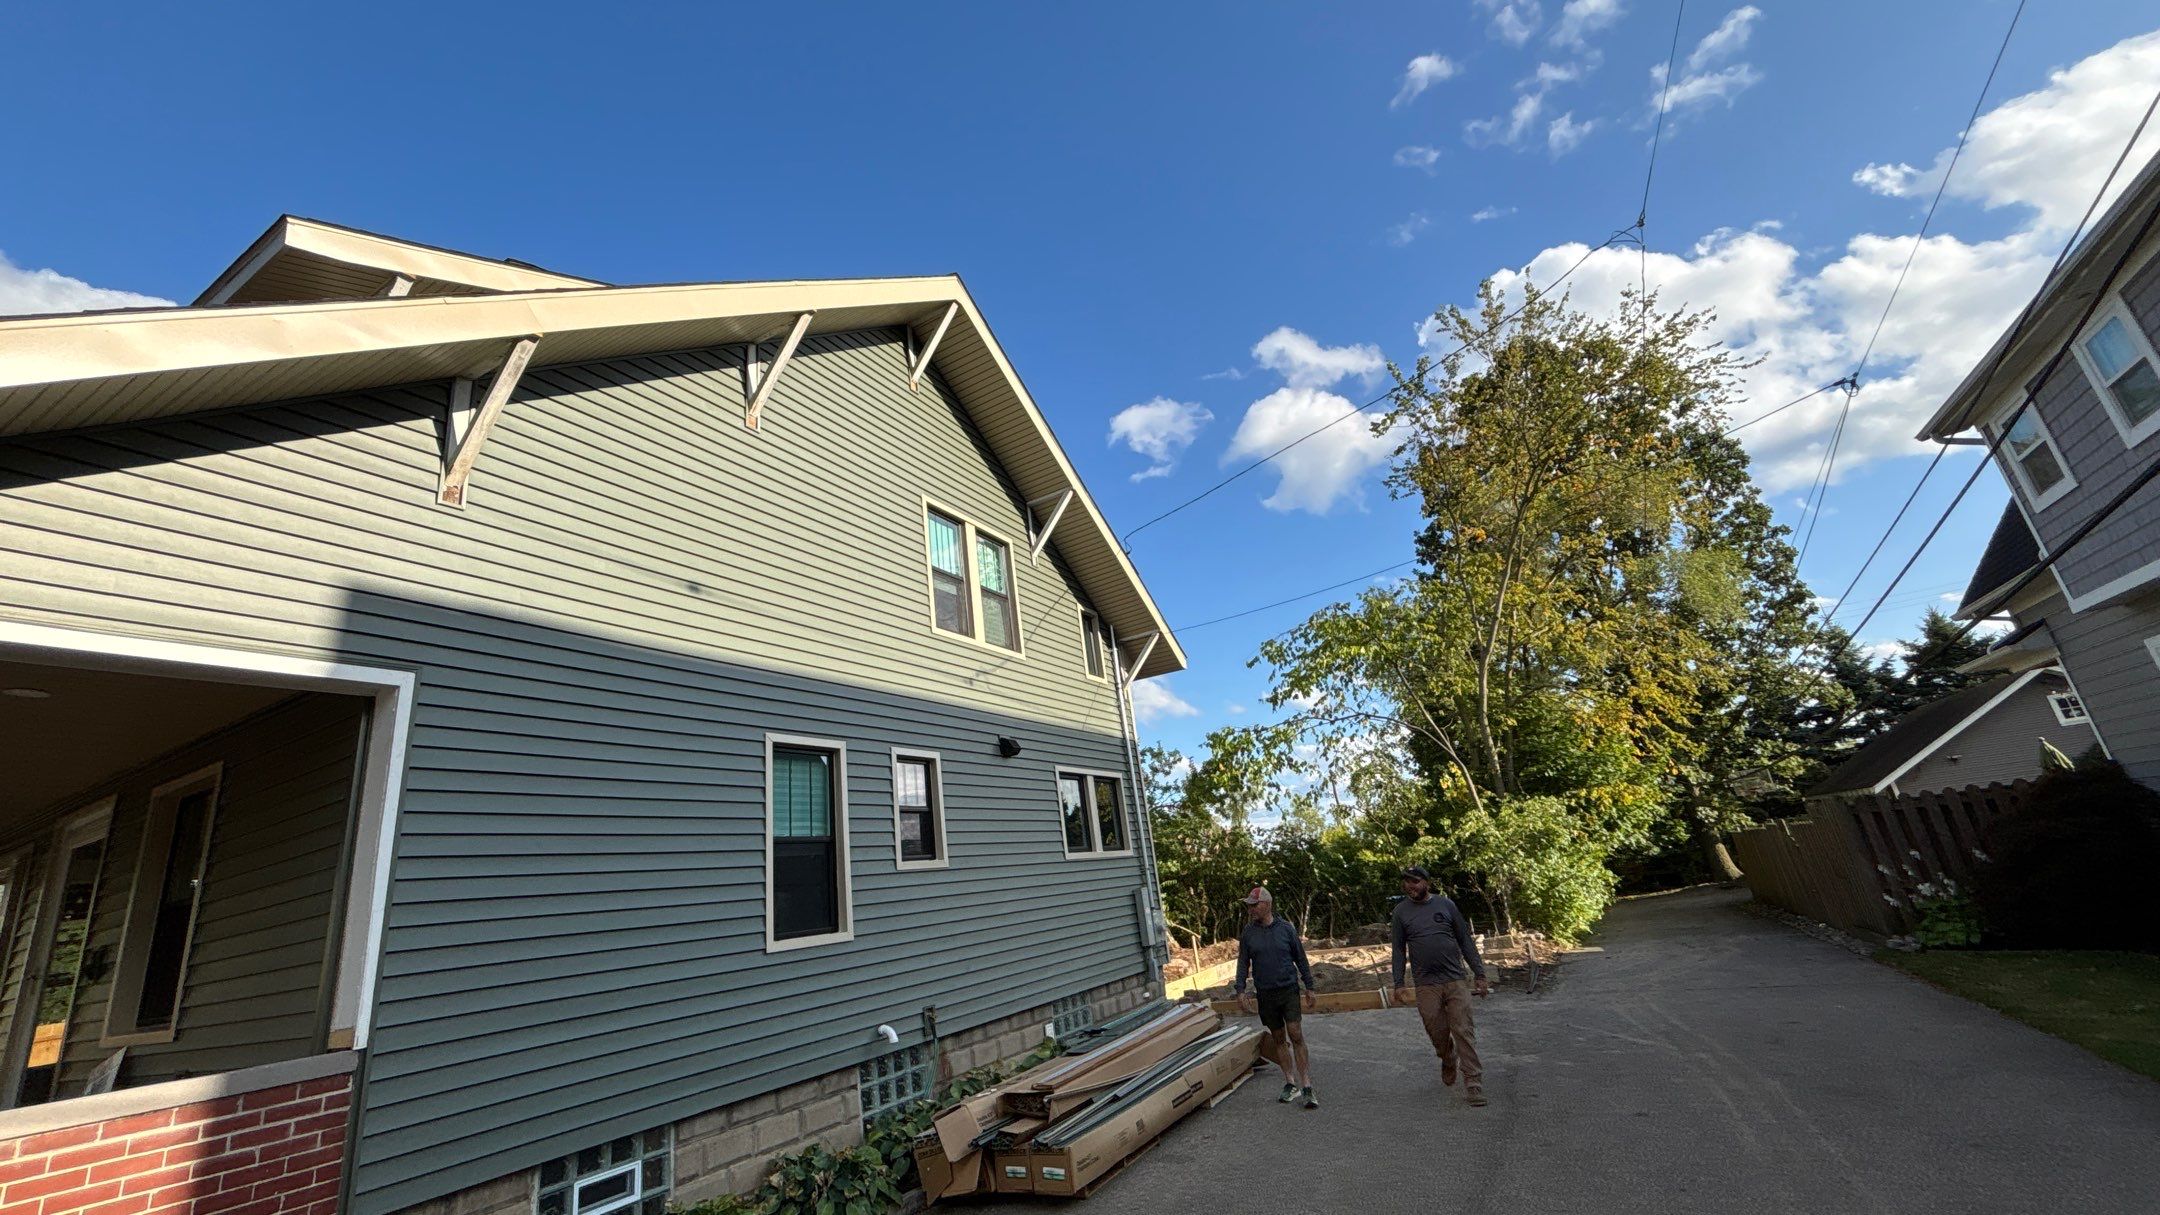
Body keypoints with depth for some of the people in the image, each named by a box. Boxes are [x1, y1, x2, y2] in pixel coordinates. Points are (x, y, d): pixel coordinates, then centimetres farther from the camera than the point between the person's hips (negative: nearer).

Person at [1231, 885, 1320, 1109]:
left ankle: (1307, 1088, -4)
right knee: (1278, 1038, 10)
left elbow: (1300, 959, 3)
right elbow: (1243, 964, 4)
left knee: (1296, 1036, -9)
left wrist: (1309, 987, 3)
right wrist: (1240, 990, -5)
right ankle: (1290, 1084, 21)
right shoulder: (1248, 933, 0)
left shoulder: (1286, 928, -5)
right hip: (1265, 994, 2)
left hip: (1289, 990, -2)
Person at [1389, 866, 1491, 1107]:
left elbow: (1465, 941, 6)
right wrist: (1398, 984, 0)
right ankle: (1448, 1062, 37)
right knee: (1438, 1033, 8)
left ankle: (1474, 1084, 2)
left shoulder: (1445, 904, 2)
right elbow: (1399, 949, 6)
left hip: (1456, 979, -1)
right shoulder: (1401, 911, 2)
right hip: (1426, 985, 1)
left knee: (1464, 1031, -4)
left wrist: (1480, 975, 2)